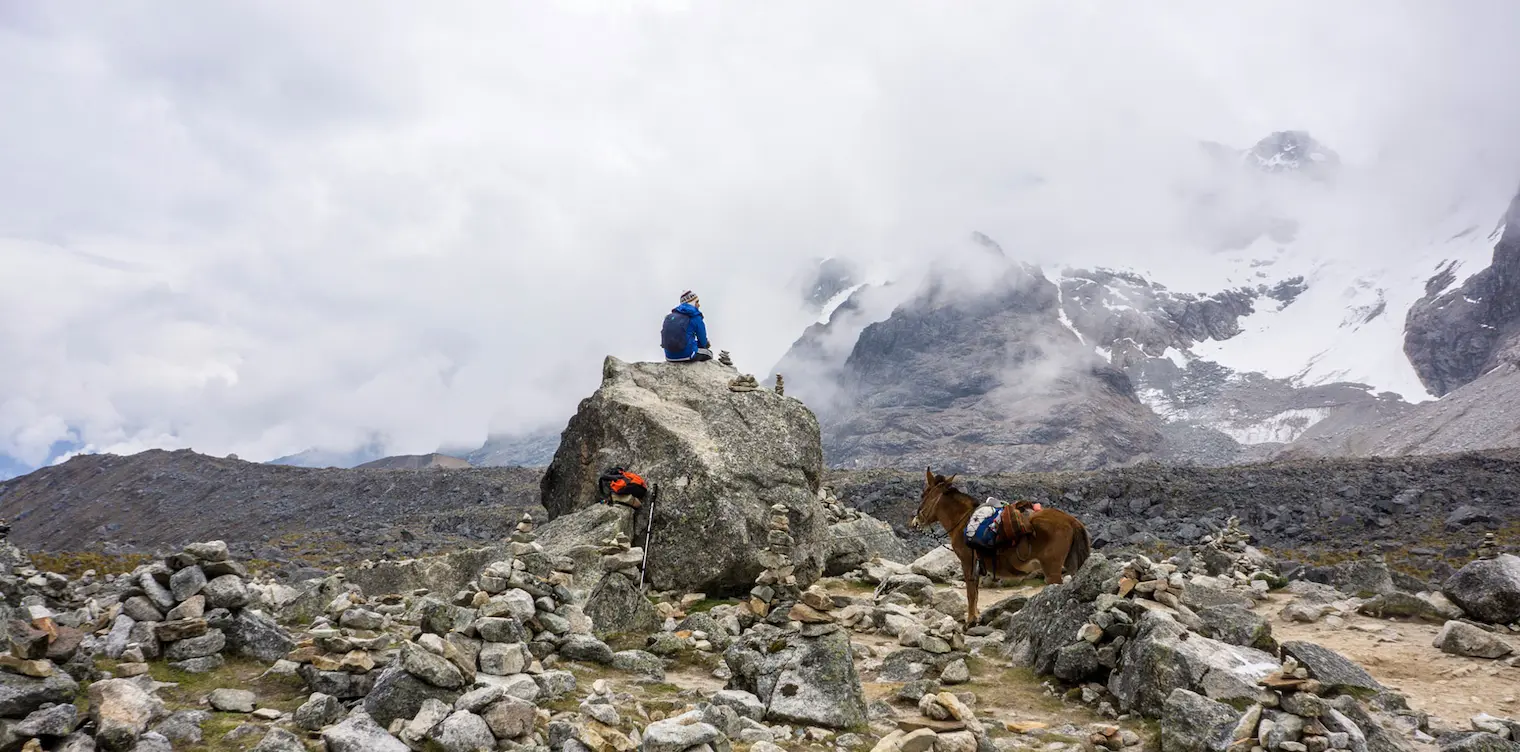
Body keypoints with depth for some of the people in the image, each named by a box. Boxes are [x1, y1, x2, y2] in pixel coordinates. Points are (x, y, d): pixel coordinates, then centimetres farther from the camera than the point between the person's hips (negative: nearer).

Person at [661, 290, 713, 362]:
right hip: (687, 355, -5)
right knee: (708, 353, 25)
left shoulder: (670, 316, 11)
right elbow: (703, 342, 0)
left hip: (669, 356, 5)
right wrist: (706, 344, 25)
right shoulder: (696, 317, -6)